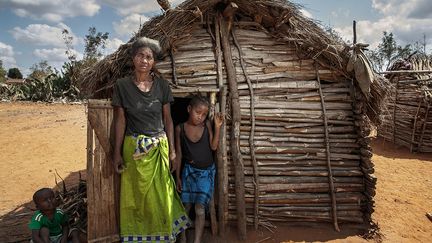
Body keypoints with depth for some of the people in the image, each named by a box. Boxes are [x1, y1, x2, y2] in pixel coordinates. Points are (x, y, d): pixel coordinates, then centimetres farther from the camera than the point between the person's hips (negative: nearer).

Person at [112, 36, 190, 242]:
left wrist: (172, 148, 2)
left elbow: (167, 119, 3)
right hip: (134, 148, -1)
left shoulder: (162, 85, -1)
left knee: (160, 194, 10)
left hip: (159, 146, 1)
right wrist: (117, 152, -1)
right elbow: (120, 120, -1)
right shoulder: (122, 85, -4)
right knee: (137, 195, 10)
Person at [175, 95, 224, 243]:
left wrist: (217, 127, -16)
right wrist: (178, 176, 1)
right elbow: (179, 153, -1)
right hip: (189, 171, 1)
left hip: (206, 171, 0)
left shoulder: (207, 125, -5)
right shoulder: (180, 128, -6)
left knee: (200, 209, -5)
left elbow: (213, 146, -9)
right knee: (186, 207, 10)